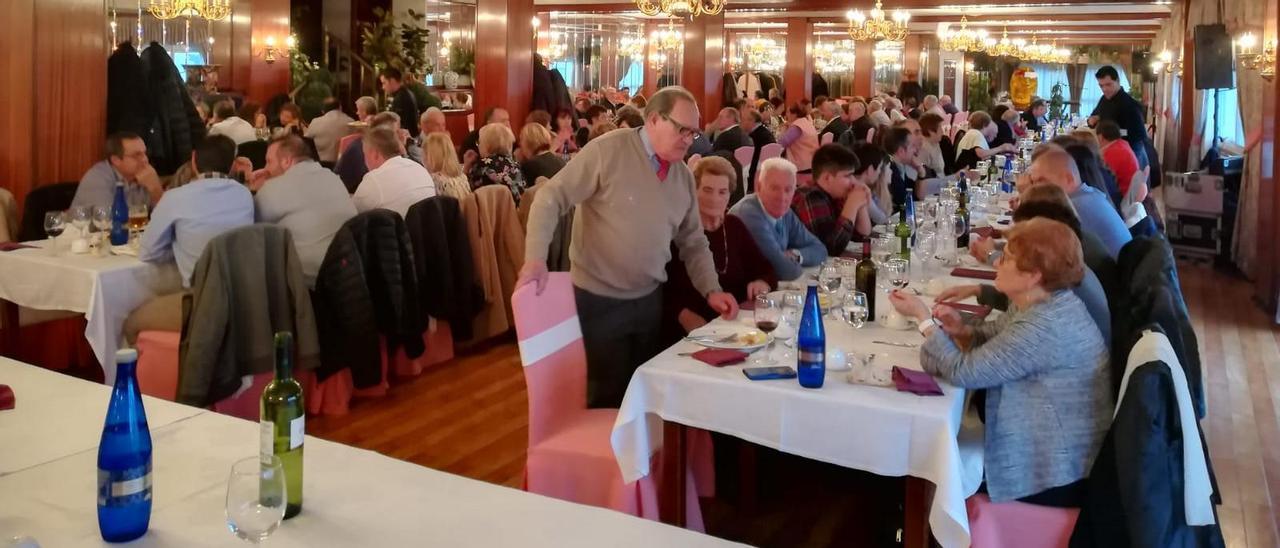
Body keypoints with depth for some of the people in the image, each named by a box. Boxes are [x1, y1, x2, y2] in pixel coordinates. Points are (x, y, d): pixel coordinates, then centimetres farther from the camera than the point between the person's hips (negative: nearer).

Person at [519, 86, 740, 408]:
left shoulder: (684, 176, 5)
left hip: (649, 299, 6)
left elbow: (693, 242, 11)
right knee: (608, 394, 5)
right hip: (599, 300, -6)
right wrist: (536, 257, -27)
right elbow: (551, 198, -16)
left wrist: (711, 290, -1)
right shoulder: (609, 150, -15)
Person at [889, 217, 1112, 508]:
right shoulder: (1042, 302, 2)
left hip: (1058, 475, -9)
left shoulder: (1044, 326, -30)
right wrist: (961, 330, -11)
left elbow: (964, 371, -26)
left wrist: (923, 317, -15)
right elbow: (991, 341, 11)